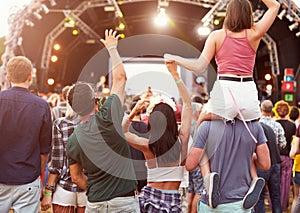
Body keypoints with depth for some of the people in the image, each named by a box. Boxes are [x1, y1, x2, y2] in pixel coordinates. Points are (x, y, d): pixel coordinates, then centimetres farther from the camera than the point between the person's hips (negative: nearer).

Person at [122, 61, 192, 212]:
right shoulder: (181, 140, -5)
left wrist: (133, 112, 2)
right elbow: (187, 104, 4)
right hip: (173, 199, 0)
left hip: (150, 196, 0)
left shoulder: (147, 146, -7)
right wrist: (175, 74, 7)